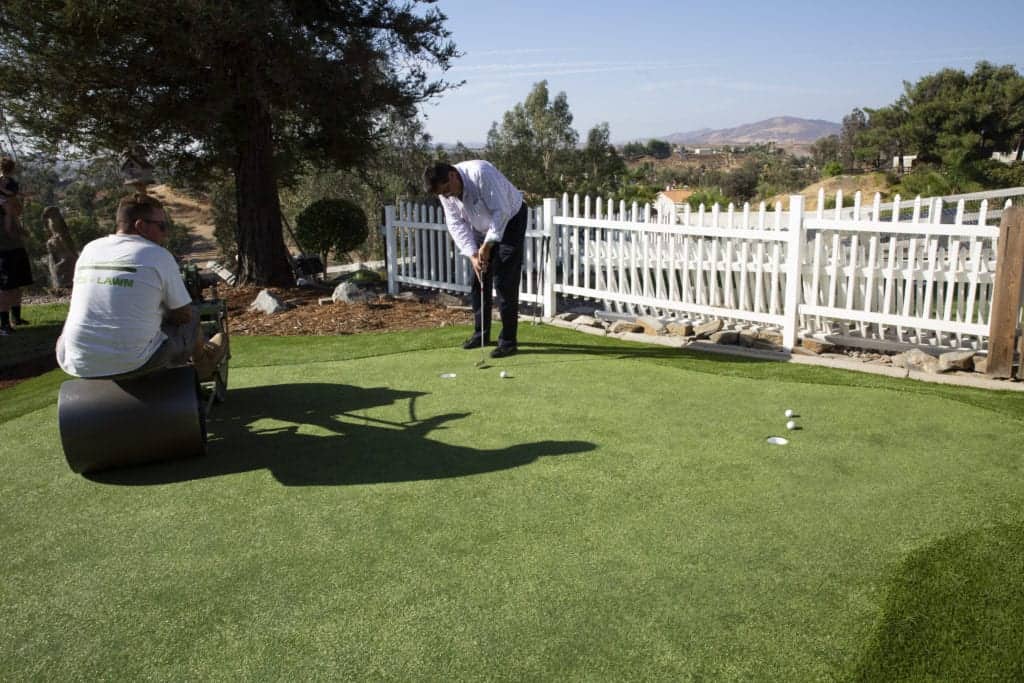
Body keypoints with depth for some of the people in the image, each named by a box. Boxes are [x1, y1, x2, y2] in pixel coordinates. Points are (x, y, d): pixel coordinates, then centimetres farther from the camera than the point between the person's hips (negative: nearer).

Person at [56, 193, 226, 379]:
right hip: (133, 365, -5)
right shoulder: (159, 255, -6)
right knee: (192, 316, 17)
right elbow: (183, 314, 1)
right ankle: (203, 361, 46)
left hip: (77, 365, 5)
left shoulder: (90, 249, 10)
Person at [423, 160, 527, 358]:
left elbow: (501, 211, -32)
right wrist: (472, 254, -19)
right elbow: (456, 224, -8)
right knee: (479, 281, 7)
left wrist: (487, 246, -29)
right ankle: (481, 334, 20)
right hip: (483, 229, 7)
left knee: (504, 282, -12)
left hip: (510, 221, -7)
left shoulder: (481, 173, -33)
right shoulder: (445, 192, -11)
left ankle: (508, 340, -8)